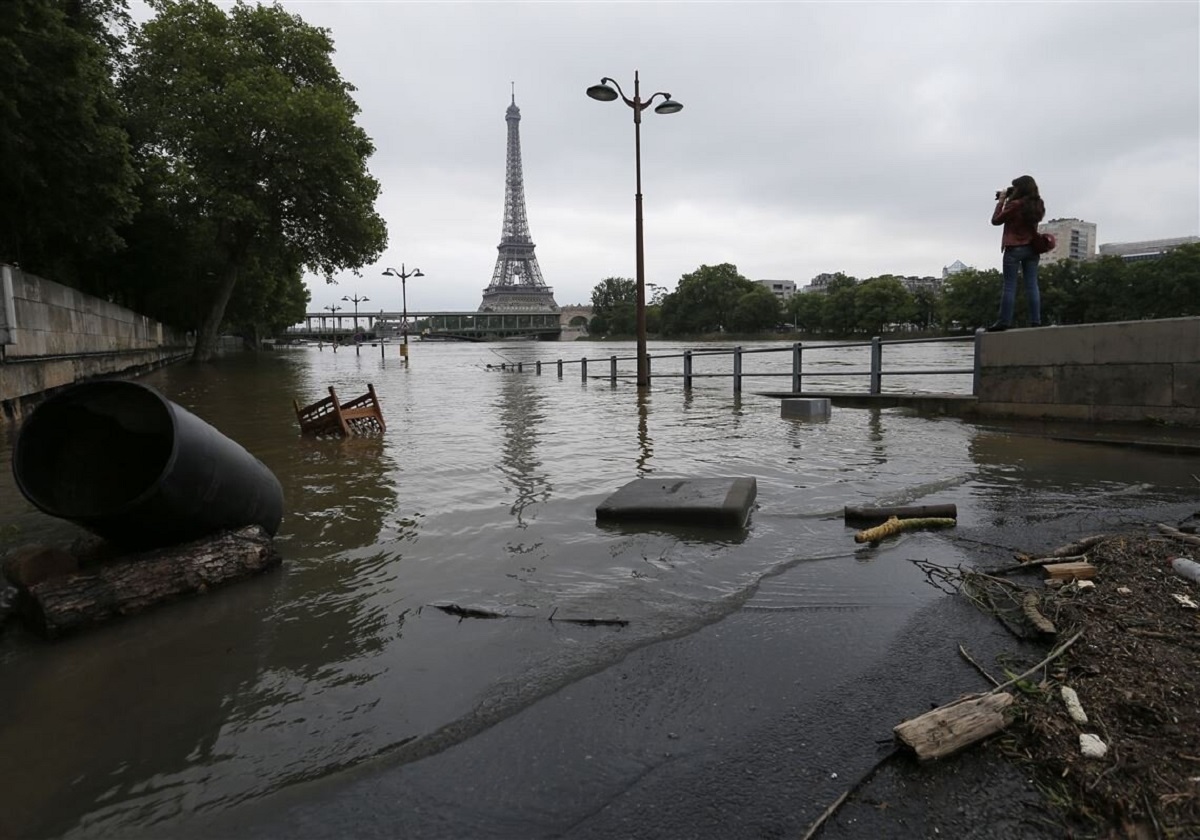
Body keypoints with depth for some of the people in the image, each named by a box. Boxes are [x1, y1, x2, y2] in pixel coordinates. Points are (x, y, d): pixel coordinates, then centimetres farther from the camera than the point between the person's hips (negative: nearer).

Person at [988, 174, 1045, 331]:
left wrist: (1001, 200, 3)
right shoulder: (1038, 205, 7)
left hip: (1014, 249, -6)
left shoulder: (1014, 205, -14)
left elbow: (995, 220, -4)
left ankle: (1004, 322, -5)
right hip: (1032, 248, 6)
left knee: (1009, 286, -4)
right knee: (1032, 285, 4)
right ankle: (1035, 320, 1)